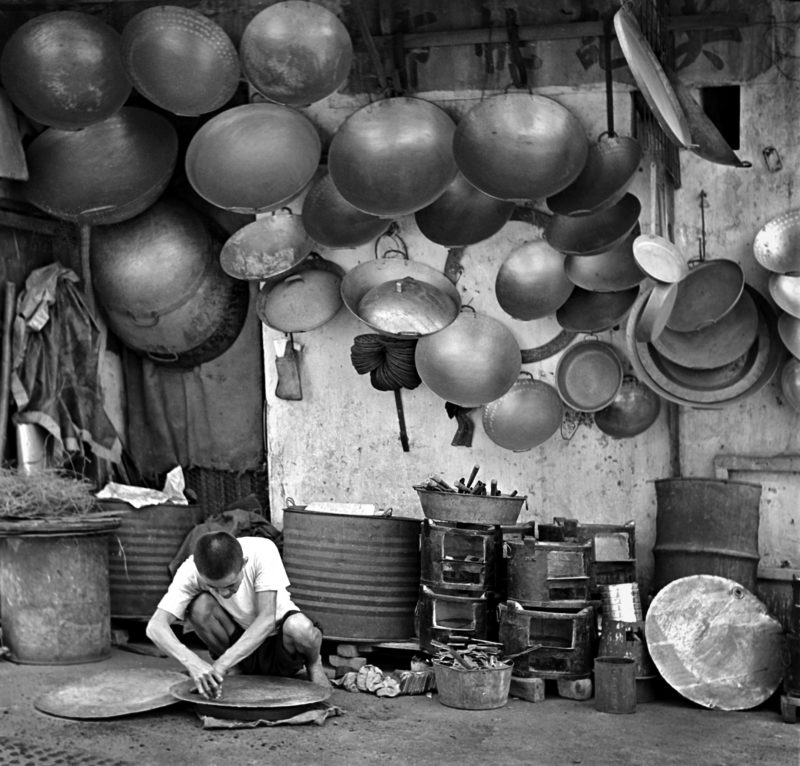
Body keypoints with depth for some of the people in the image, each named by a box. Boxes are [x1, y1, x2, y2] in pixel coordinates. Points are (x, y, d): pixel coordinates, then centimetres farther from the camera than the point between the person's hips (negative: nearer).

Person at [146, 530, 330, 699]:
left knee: (299, 628, -38)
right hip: (238, 641, 2)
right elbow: (155, 626, -32)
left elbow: (267, 619, -34)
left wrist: (223, 663, -43)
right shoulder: (191, 571, -24)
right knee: (200, 606, -28)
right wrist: (192, 662, -50)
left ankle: (313, 663, 0)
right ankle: (234, 671, -2)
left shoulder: (262, 551, -29)